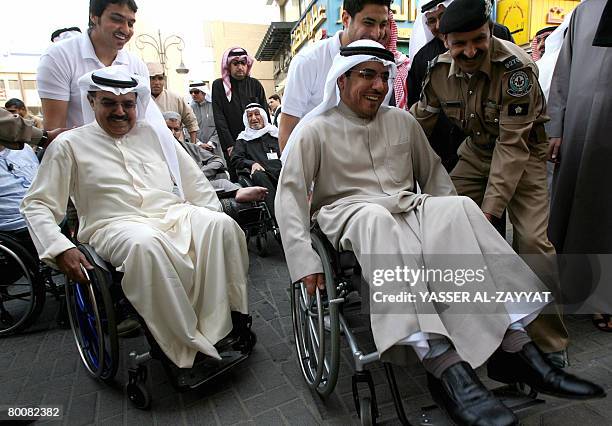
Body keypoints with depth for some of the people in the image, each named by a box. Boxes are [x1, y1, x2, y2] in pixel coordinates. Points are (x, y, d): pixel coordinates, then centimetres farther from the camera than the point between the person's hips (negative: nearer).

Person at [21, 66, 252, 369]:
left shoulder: (154, 133, 18)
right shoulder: (70, 144, 10)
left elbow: (195, 181, 19)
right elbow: (36, 204, 7)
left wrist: (212, 218, 5)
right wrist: (59, 248, -11)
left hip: (175, 215, 4)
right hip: (116, 226, -3)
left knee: (222, 224, -27)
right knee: (146, 243, -39)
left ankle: (230, 320, -19)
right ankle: (186, 347, -27)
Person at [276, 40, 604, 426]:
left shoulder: (403, 121, 19)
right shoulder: (316, 130, 5)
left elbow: (432, 171, 22)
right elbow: (290, 193, -4)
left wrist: (451, 219, 5)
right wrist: (305, 260, -15)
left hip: (409, 207, 4)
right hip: (349, 214, -3)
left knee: (459, 206, -26)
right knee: (376, 218, -38)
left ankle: (515, 347, -28)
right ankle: (443, 364, -45)